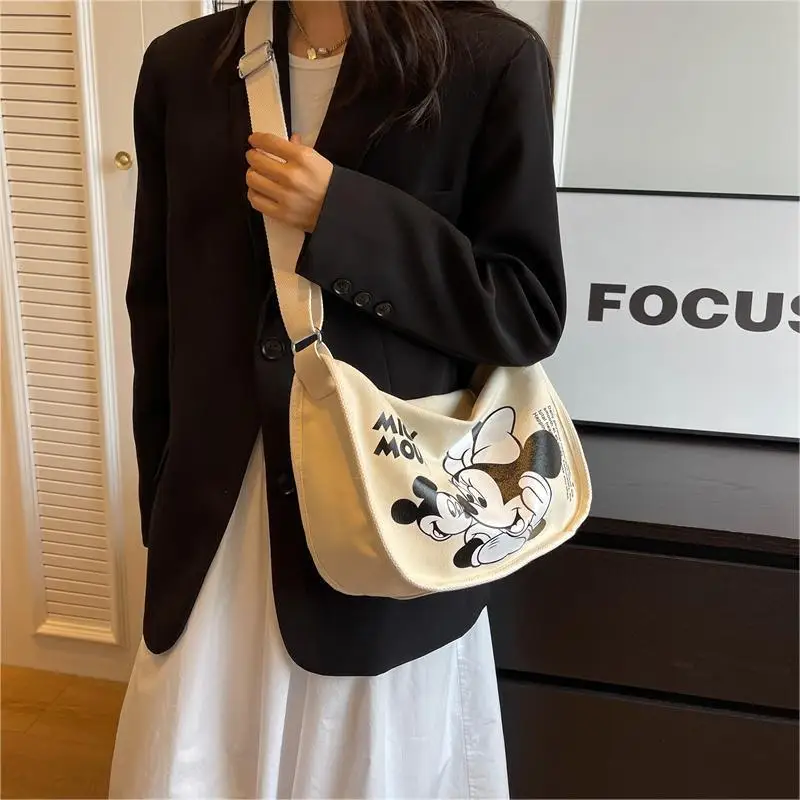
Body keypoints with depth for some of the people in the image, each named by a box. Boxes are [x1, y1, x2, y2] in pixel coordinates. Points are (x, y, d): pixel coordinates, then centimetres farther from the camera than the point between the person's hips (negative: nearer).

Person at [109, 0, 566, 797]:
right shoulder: (183, 65, 5)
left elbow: (527, 313, -9)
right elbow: (156, 308, 9)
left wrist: (342, 215, -19)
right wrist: (162, 503, 11)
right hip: (217, 515, 3)